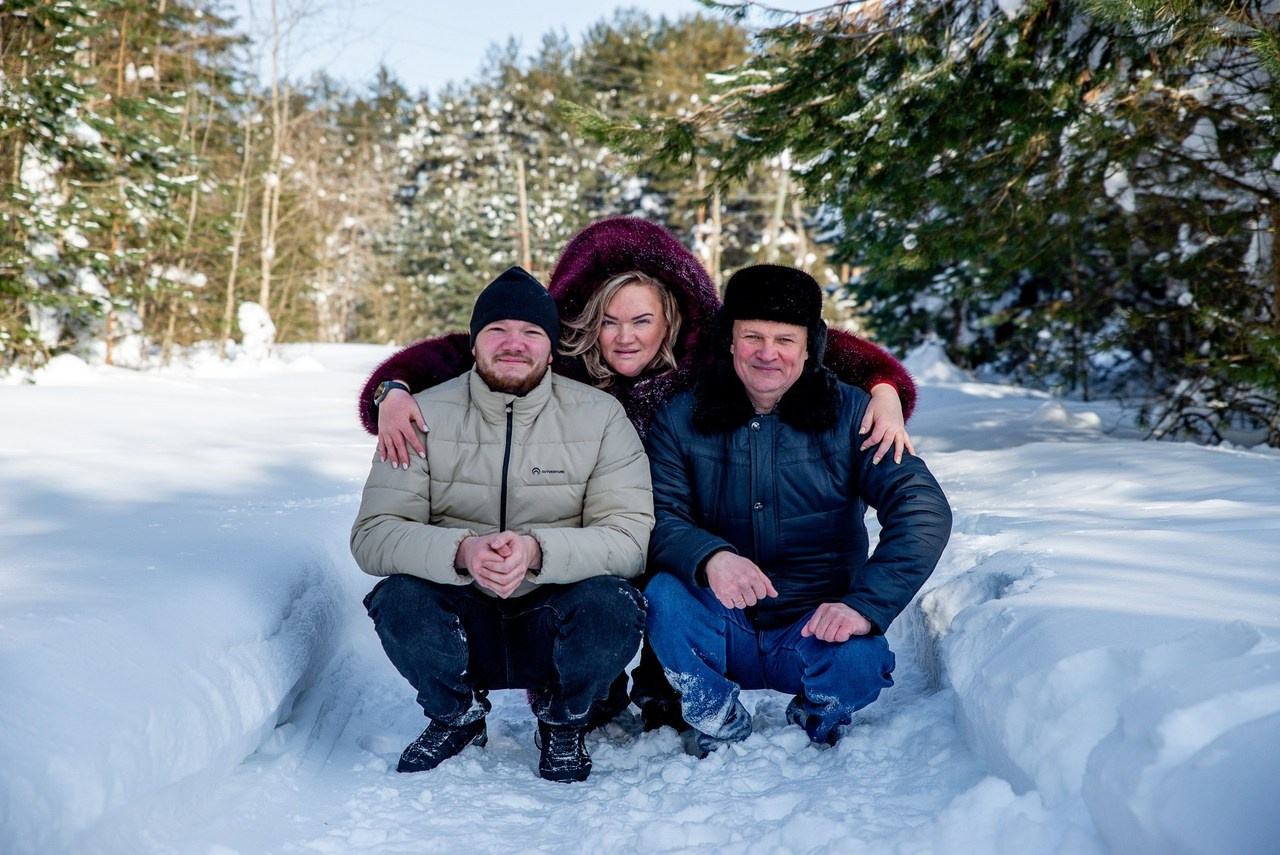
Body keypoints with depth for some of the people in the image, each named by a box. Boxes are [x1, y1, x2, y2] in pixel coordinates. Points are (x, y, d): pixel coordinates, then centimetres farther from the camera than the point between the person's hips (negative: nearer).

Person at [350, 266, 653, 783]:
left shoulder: (600, 416, -5)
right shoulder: (427, 416, -3)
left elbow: (630, 537, -15)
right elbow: (373, 534, -12)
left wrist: (538, 551, -34)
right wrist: (460, 552, -33)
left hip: (556, 627, 0)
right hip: (463, 620, 1)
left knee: (612, 605, -31)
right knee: (398, 598, -29)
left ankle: (562, 722, 3)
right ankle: (457, 716, 5)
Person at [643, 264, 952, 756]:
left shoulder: (850, 414, -4)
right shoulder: (681, 419, -1)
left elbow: (923, 508, -13)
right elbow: (660, 517, -11)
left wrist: (866, 605, -28)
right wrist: (709, 557, -35)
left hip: (815, 628, 0)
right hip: (721, 636, 1)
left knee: (859, 662, -32)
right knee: (664, 595, -29)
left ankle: (815, 723, 6)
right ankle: (722, 730, -3)